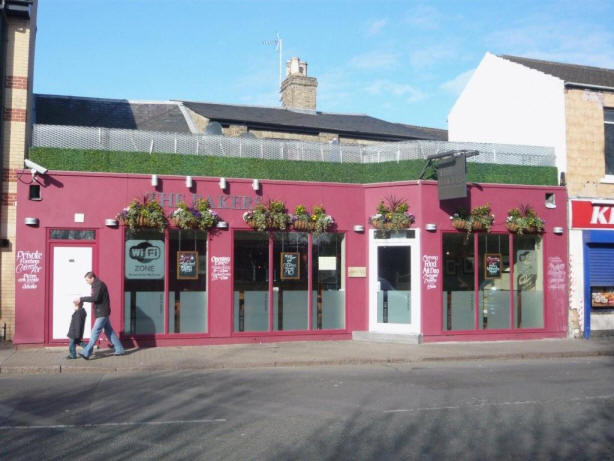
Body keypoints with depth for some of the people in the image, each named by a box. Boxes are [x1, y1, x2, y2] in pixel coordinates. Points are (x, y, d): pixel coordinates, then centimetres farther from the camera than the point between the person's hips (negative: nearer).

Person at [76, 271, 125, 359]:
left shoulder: (99, 285, -16)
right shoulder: (96, 285, 16)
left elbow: (95, 298, -27)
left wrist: (81, 299, -23)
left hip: (102, 313, -10)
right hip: (103, 313, 10)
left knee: (95, 332, -9)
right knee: (109, 331, 13)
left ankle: (86, 352, -8)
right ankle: (120, 349, 18)